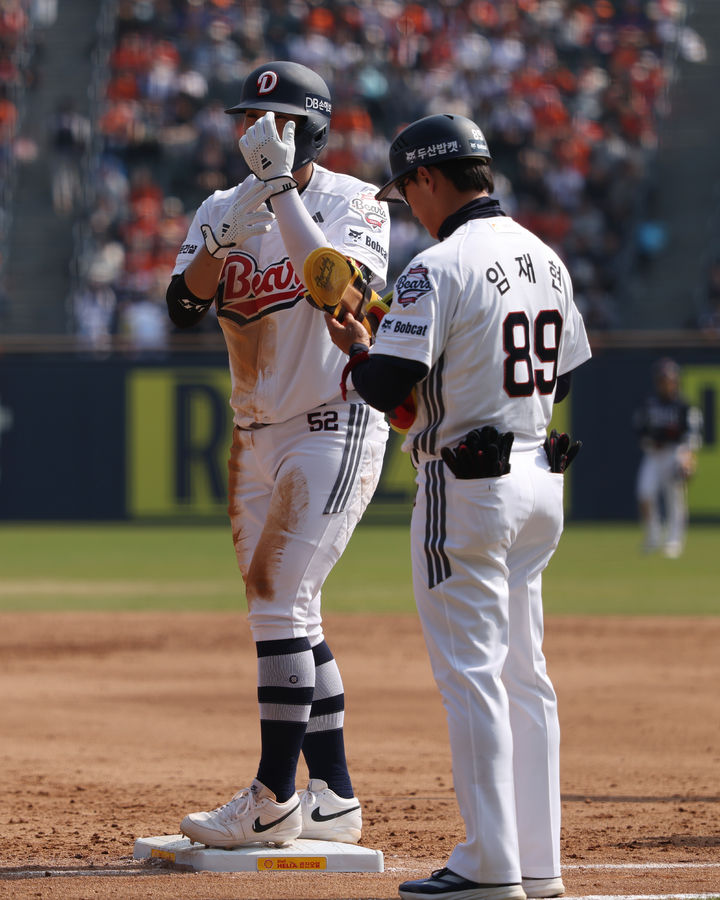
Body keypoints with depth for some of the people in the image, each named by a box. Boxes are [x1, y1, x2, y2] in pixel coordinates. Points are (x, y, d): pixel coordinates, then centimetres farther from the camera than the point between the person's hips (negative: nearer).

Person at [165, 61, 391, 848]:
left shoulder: (355, 203, -8)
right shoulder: (222, 209, 7)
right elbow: (185, 305, -8)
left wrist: (282, 187, -24)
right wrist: (234, 225, -22)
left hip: (336, 428, -7)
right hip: (258, 435, 7)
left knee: (279, 604, -14)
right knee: (288, 617, 8)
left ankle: (273, 801, -11)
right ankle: (333, 797, 15)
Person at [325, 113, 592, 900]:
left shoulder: (439, 267, -15)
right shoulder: (545, 259, 11)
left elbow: (389, 387, -20)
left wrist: (352, 348, 1)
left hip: (465, 487, -8)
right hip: (540, 481, 8)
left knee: (470, 672, -4)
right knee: (524, 673, 13)